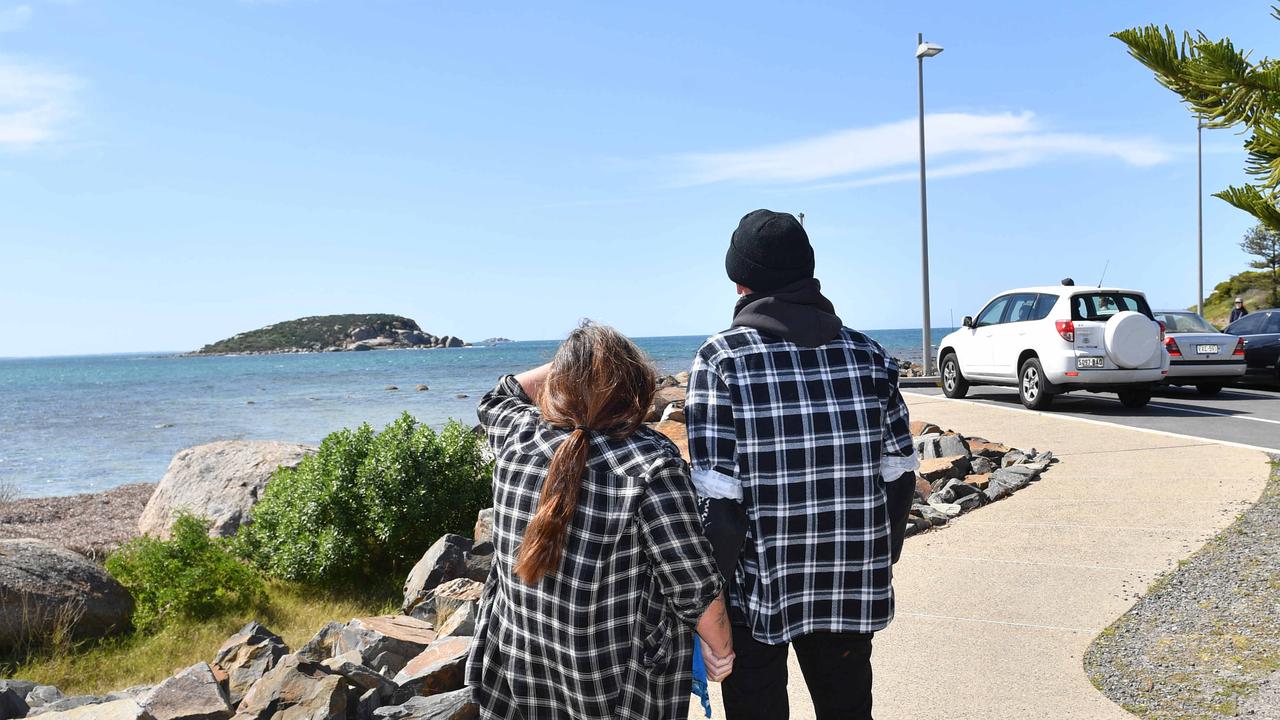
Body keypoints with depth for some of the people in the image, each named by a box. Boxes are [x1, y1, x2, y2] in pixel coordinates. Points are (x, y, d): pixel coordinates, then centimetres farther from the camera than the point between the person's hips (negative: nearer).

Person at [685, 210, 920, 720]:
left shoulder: (721, 358, -11)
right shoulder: (868, 354, 1)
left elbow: (717, 497, -16)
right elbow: (900, 478, 4)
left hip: (758, 592, -4)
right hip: (853, 592, 4)